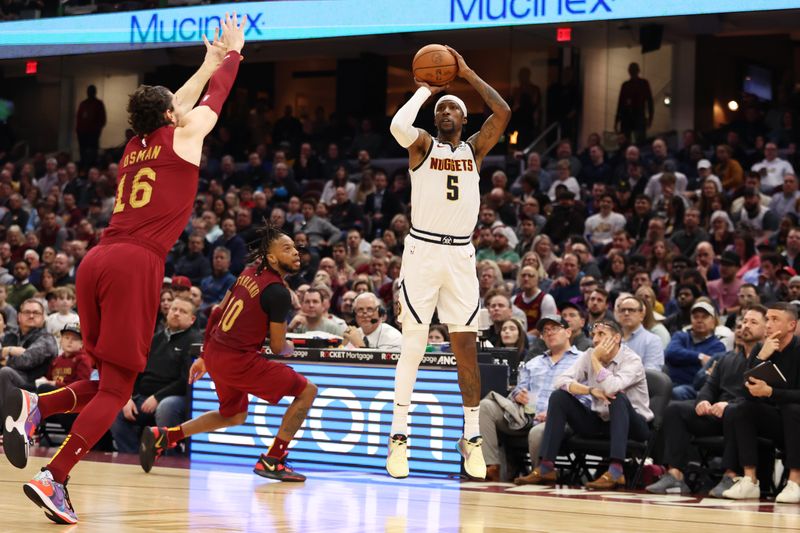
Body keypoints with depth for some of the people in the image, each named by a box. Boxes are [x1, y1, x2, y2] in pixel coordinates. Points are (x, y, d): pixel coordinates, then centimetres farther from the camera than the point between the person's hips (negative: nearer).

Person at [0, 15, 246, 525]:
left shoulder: (135, 147, 23)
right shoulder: (182, 138, 7)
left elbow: (176, 103, 41)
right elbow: (215, 97, 24)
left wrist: (211, 61, 52)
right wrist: (232, 53, 41)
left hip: (97, 260, 7)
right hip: (136, 264, -7)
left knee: (112, 380, 17)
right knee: (116, 389, -5)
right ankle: (53, 479, -18)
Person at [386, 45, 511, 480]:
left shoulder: (474, 149, 12)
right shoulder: (423, 145, 4)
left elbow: (503, 113, -3)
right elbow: (398, 125, -19)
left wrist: (467, 74, 1)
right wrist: (424, 90, -4)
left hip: (460, 254, 3)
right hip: (422, 249, -3)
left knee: (466, 347, 3)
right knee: (413, 344, -3)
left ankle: (471, 437, 9)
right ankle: (399, 435, 1)